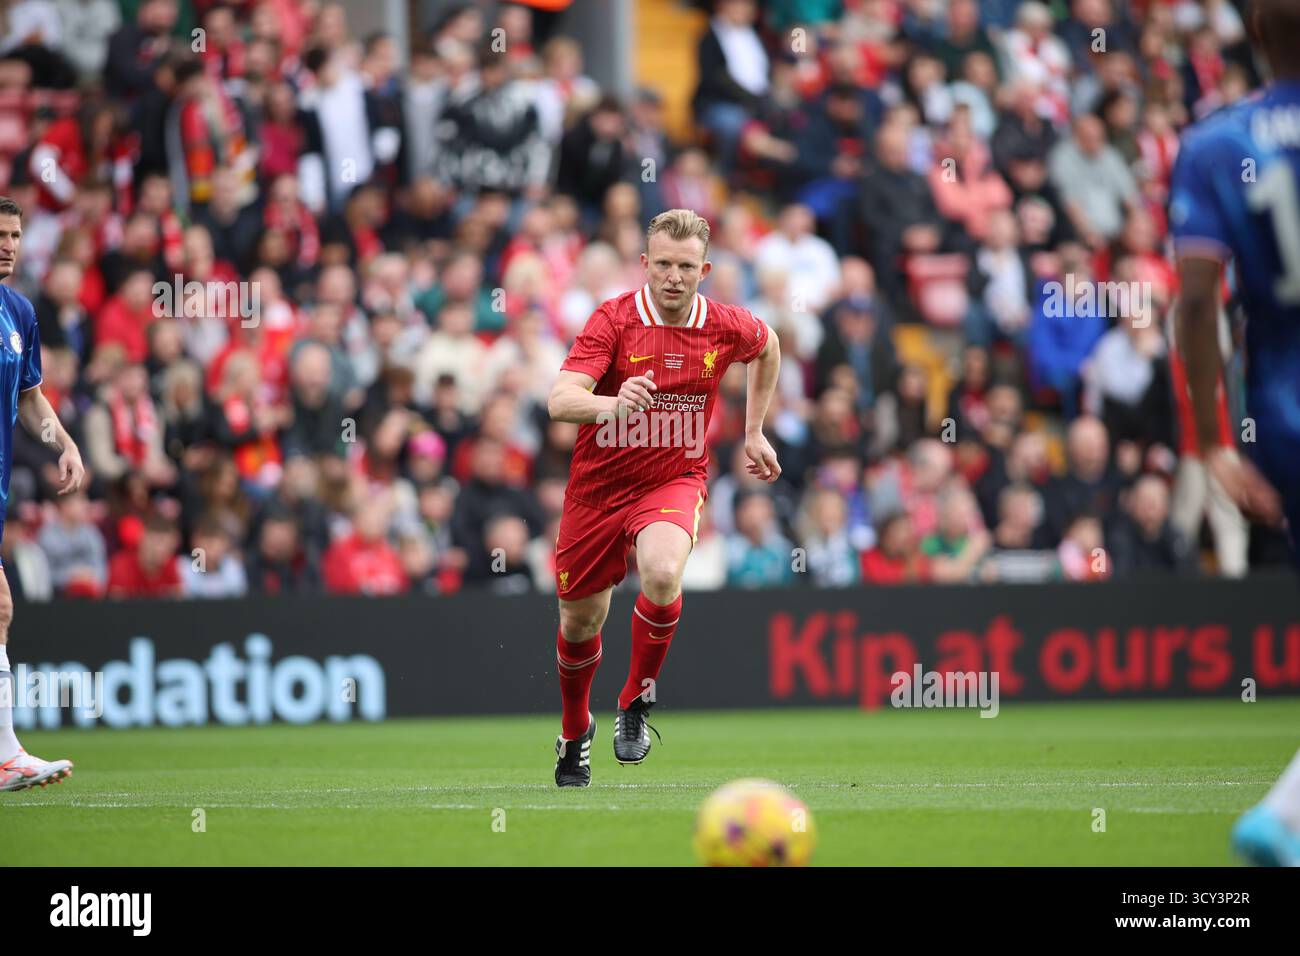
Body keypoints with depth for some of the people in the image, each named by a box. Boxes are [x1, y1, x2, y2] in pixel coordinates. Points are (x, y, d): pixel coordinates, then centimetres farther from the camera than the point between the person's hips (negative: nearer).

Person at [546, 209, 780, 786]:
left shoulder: (726, 327, -8)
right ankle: (575, 731, 42)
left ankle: (637, 701, -10)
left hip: (676, 479, 0)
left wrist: (754, 431, 18)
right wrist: (612, 402, -51)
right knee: (580, 620, 12)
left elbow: (768, 347, 18)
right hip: (599, 484, 0)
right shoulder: (613, 321, -17)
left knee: (662, 574, -32)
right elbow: (559, 400, -31)